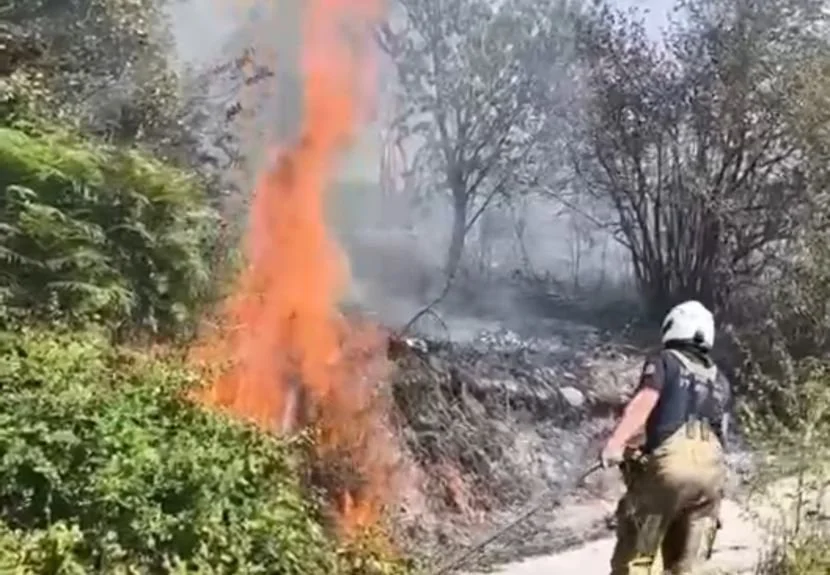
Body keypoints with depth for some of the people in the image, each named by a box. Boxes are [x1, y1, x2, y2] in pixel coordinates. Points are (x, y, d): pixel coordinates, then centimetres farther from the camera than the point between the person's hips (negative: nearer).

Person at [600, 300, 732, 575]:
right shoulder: (720, 380, 27)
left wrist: (616, 442, -22)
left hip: (672, 461, -5)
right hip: (713, 468, 5)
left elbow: (644, 401, -9)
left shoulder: (664, 361, 11)